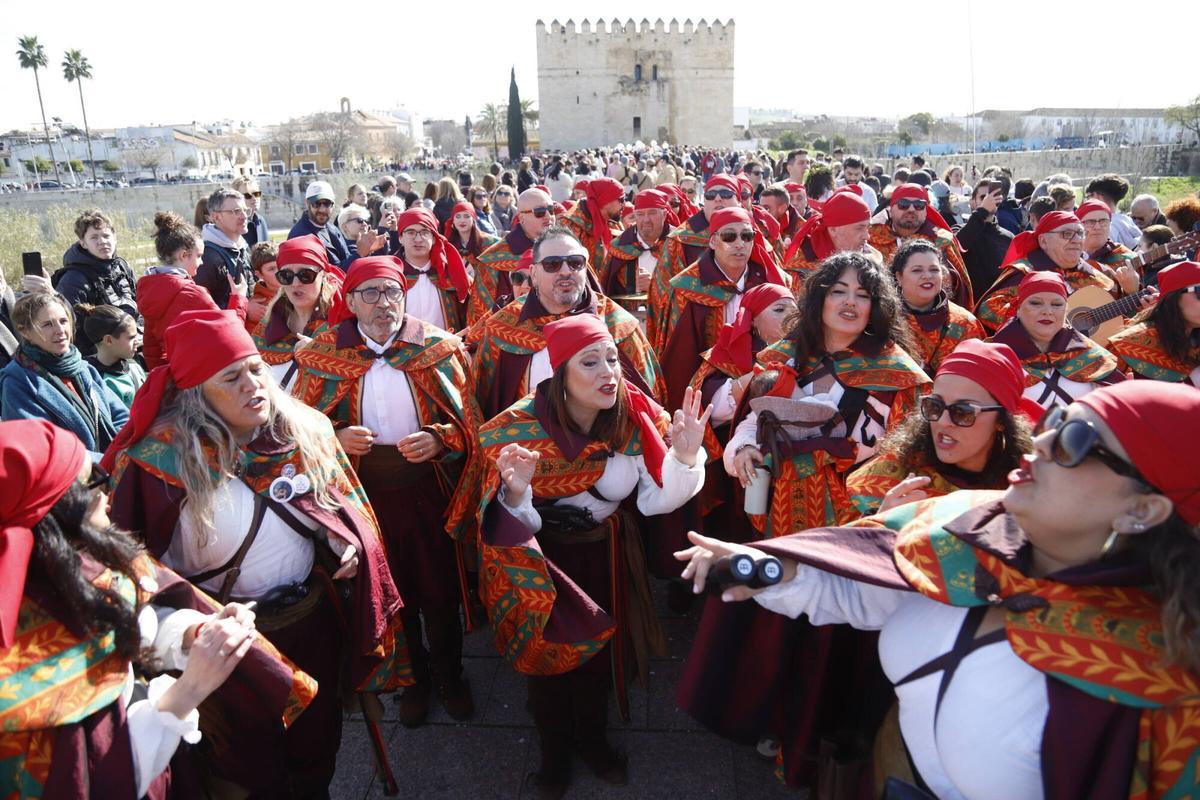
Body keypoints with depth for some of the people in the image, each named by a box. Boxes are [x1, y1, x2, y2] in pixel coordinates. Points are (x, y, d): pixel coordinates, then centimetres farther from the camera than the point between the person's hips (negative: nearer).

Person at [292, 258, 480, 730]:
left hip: (429, 489, 0)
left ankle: (449, 673, 36)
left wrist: (438, 438, -19)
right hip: (365, 494, 1)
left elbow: (469, 420, 0)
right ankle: (413, 676, 38)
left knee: (440, 588, 10)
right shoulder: (321, 355, -1)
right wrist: (336, 438, -16)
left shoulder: (438, 349, -2)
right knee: (391, 592, 14)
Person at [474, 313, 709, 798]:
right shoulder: (521, 427, -24)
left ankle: (592, 739, 50)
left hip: (604, 553, 3)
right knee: (549, 654, 16)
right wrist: (516, 492, -44)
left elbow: (653, 501, -14)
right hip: (543, 559, -2)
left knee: (600, 649, 21)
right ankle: (553, 750, 45)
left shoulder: (636, 418, -17)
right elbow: (512, 526, -22)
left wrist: (685, 457, -30)